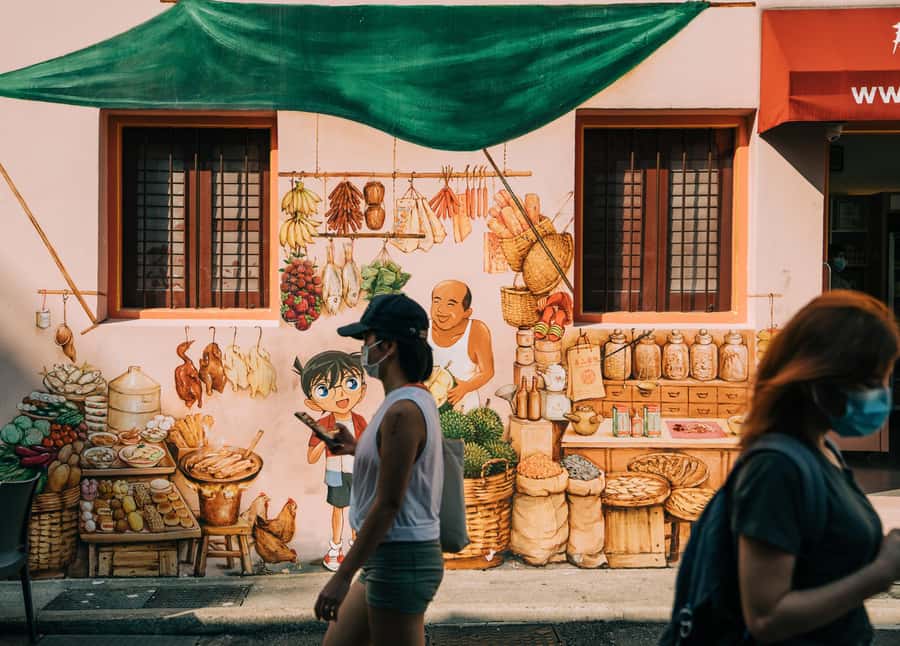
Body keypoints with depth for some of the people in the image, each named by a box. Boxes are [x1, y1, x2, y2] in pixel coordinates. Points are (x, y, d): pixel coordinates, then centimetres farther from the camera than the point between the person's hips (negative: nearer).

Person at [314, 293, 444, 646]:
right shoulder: (416, 401, 10)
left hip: (401, 560, -10)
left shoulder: (403, 411, -20)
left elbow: (388, 504, -22)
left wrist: (343, 575, -19)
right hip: (389, 558, 10)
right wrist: (357, 448, 19)